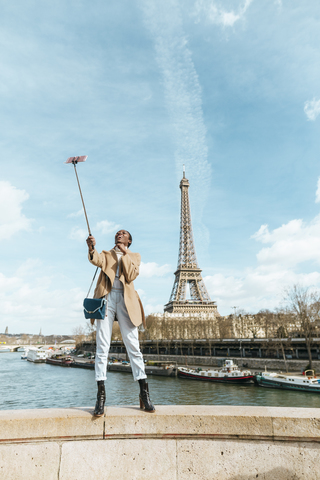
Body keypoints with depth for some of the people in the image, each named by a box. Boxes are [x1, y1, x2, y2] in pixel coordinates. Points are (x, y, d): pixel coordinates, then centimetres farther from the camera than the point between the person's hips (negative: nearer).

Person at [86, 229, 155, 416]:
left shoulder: (134, 256, 17)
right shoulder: (106, 254, 19)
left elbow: (131, 276, -1)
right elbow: (97, 261, -6)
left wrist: (125, 254, -3)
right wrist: (92, 249, -25)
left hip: (125, 301, -1)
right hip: (106, 298, 1)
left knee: (133, 346, -2)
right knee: (102, 346, -4)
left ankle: (144, 394, 6)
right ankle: (101, 395, 2)